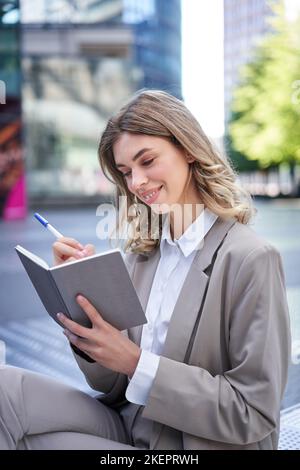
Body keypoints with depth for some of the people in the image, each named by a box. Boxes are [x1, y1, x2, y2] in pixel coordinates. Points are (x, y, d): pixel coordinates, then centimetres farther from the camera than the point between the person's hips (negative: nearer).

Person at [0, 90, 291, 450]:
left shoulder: (250, 259, -17)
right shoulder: (141, 252, 1)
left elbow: (254, 415, -16)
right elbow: (114, 387, 2)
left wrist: (136, 363, -22)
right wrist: (79, 292, -13)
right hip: (128, 426, 5)